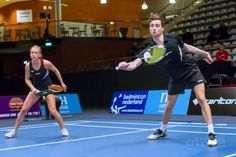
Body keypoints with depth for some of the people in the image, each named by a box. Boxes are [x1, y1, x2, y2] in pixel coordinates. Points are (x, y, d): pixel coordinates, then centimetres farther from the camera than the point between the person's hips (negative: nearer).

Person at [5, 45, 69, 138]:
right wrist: (32, 88, -18)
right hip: (36, 88, 3)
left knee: (53, 111, -15)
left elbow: (56, 71, -3)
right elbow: (27, 79, -1)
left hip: (48, 87, -3)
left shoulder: (46, 63, -21)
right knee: (23, 109, -1)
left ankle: (63, 129, 7)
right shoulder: (28, 66, -14)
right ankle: (14, 131, 13)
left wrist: (62, 83, 3)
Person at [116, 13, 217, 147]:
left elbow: (187, 47, 3)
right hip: (176, 77, 2)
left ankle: (211, 133, -11)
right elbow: (134, 64, -34)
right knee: (169, 106, 10)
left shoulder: (173, 39, -19)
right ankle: (162, 130, 36)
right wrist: (125, 65, -57)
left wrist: (204, 53, 11)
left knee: (201, 99, -16)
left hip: (191, 70, -2)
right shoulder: (150, 50, -21)